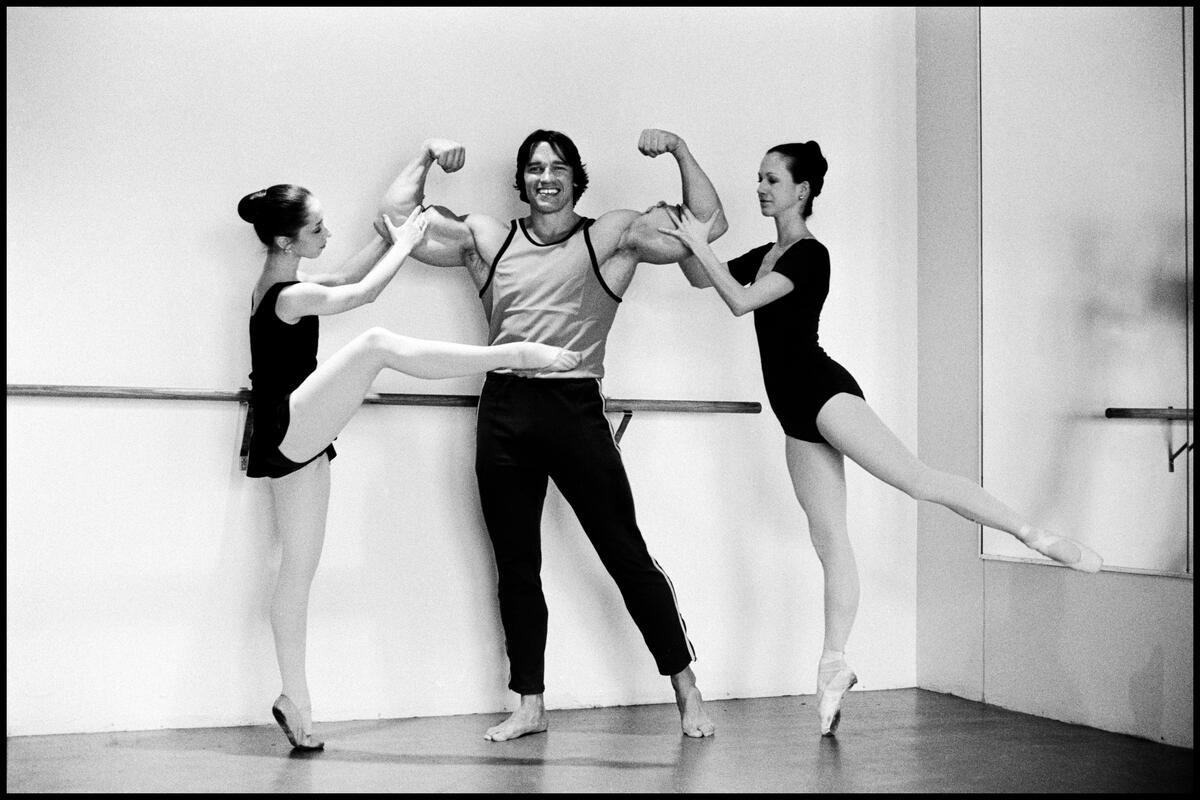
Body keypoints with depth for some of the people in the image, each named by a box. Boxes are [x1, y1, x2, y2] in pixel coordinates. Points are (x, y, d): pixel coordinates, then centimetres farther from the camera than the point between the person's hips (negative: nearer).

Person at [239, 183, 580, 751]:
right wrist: (406, 243, 7)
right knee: (377, 344, -26)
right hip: (289, 430, -10)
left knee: (299, 570, 8)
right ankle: (515, 354, -28)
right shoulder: (290, 295, -15)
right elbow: (363, 292, -6)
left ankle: (295, 701, 11)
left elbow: (348, 277, 26)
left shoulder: (276, 287, 14)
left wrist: (391, 237, 17)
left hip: (293, 443, 10)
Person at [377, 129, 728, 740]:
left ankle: (686, 691, 9)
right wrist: (427, 157, 10)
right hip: (503, 410, 3)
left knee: (627, 556, -1)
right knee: (515, 568, 8)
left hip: (575, 409, -3)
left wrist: (679, 150, -3)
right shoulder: (487, 238, 13)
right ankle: (530, 706, 19)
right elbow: (395, 216, 13)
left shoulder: (611, 236, 7)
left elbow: (707, 225, 2)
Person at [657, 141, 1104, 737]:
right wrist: (687, 242, 8)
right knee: (828, 538, 5)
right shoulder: (764, 256, 19)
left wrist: (700, 244, -15)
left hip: (822, 391, -8)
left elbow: (739, 302, -19)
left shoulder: (810, 255, -8)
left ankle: (1041, 539, -19)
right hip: (797, 413, 8)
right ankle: (835, 664, 5)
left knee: (916, 478, -20)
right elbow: (701, 281, 25)